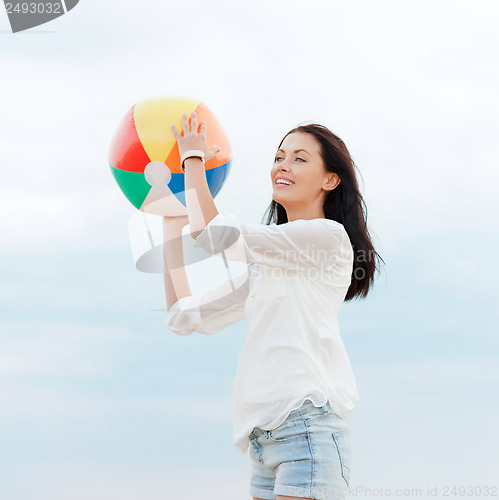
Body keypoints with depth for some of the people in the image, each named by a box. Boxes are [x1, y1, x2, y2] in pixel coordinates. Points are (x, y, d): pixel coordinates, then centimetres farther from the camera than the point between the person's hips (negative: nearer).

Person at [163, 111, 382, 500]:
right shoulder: (265, 264, 24)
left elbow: (215, 234, -9)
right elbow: (186, 315, 20)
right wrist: (172, 224, 22)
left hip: (307, 425, -8)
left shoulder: (328, 236, -2)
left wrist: (194, 158, 5)